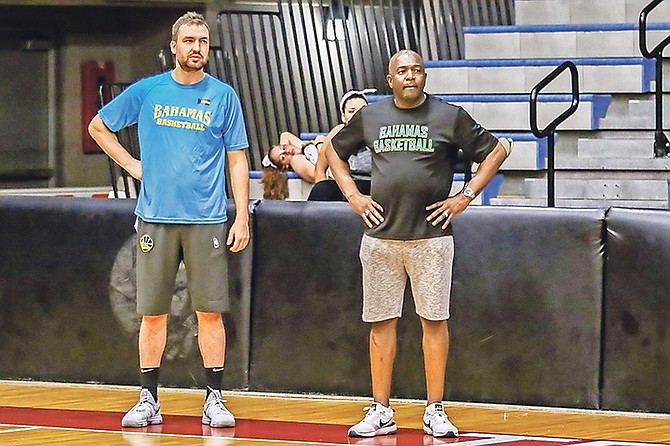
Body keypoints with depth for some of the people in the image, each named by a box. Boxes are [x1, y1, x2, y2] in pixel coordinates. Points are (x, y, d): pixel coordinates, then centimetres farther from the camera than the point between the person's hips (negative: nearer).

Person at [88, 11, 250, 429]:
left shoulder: (224, 96, 4)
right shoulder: (146, 92, 6)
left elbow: (237, 160, 4)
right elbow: (98, 126, 18)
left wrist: (243, 217, -3)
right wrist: (131, 164, 7)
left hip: (206, 220, -1)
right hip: (156, 218, 1)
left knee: (210, 311, -2)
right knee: (153, 313, 3)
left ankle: (215, 399, 4)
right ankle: (149, 401, 10)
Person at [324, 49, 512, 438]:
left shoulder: (449, 117, 0)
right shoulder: (369, 117, 8)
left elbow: (495, 151, 5)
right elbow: (334, 150, 22)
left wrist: (466, 196, -2)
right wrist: (353, 196, 9)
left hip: (431, 235, -2)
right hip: (381, 236, 2)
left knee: (434, 320, -1)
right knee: (381, 322, 4)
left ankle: (435, 411, 4)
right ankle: (381, 412, 10)